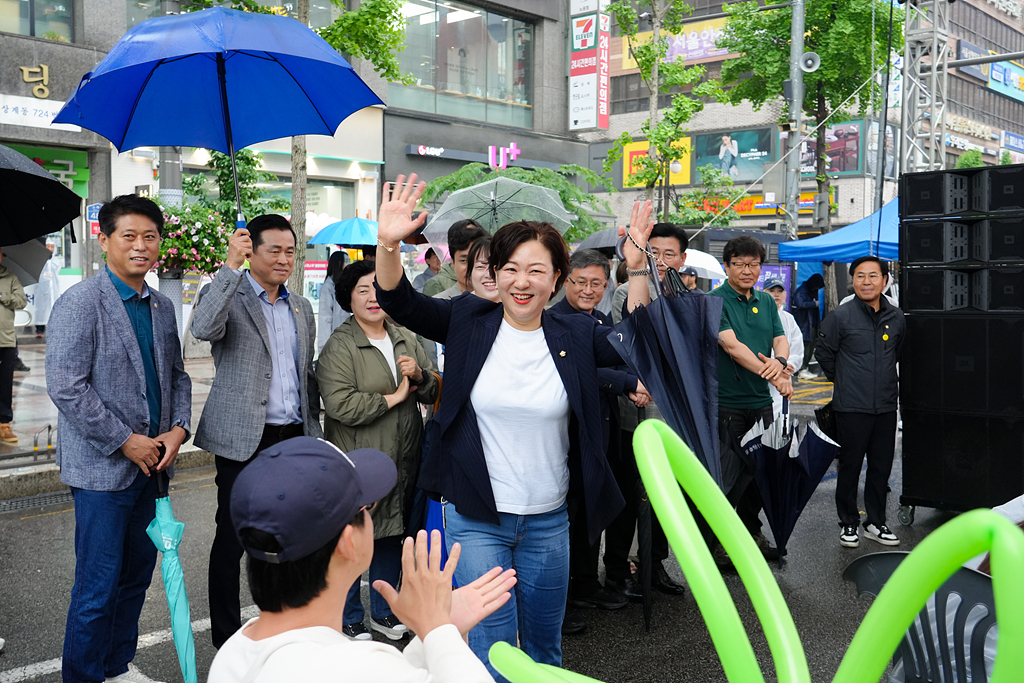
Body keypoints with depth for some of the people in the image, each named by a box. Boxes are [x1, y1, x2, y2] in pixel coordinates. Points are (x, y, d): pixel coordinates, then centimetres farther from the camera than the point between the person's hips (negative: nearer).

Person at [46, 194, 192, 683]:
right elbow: (65, 387, -17)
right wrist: (125, 441, -16)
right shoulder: (80, 303, -11)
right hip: (102, 468, -7)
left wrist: (179, 428, 0)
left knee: (137, 576, 16)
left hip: (151, 463, 7)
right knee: (98, 587, -1)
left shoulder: (162, 308, 11)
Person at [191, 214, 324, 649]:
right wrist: (231, 265, -27)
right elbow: (203, 329, -27)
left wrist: (314, 430, 14)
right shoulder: (227, 294, -4)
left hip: (293, 437, 6)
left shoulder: (301, 307, 15)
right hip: (243, 439, -5)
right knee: (231, 539, 4)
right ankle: (226, 637, 17)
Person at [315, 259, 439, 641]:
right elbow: (340, 405, -22)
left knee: (392, 537, 17)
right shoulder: (339, 347, -10)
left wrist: (419, 375, -8)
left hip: (401, 463, 6)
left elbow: (434, 393, 14)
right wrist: (392, 398, -14)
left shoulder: (406, 340, 11)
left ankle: (383, 612, 33)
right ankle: (350, 620, 21)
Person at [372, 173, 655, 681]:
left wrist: (637, 268, -11)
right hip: (476, 519, -2)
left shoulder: (574, 335, 0)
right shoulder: (469, 321, -3)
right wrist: (388, 243, -26)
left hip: (549, 521, 2)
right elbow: (399, 302, -7)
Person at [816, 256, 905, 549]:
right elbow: (824, 352, 3)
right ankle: (848, 524, 16)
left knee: (881, 467, 11)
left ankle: (876, 522, 24)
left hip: (886, 406, 4)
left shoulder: (896, 318, 6)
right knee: (850, 466, 3)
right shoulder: (840, 316, -8)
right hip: (851, 407, -4)